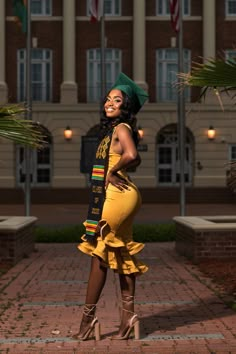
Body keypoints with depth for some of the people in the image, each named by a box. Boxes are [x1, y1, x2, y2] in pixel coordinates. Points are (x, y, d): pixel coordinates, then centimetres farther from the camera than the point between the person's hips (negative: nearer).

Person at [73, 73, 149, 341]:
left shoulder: (121, 128, -10)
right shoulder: (112, 129, 16)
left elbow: (131, 156, -29)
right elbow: (134, 160, 22)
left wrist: (112, 171, -14)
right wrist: (113, 171, 7)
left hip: (116, 196, -10)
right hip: (117, 195, 10)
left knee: (100, 254, -5)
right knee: (121, 255, 10)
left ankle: (88, 318, 2)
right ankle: (128, 315, 15)